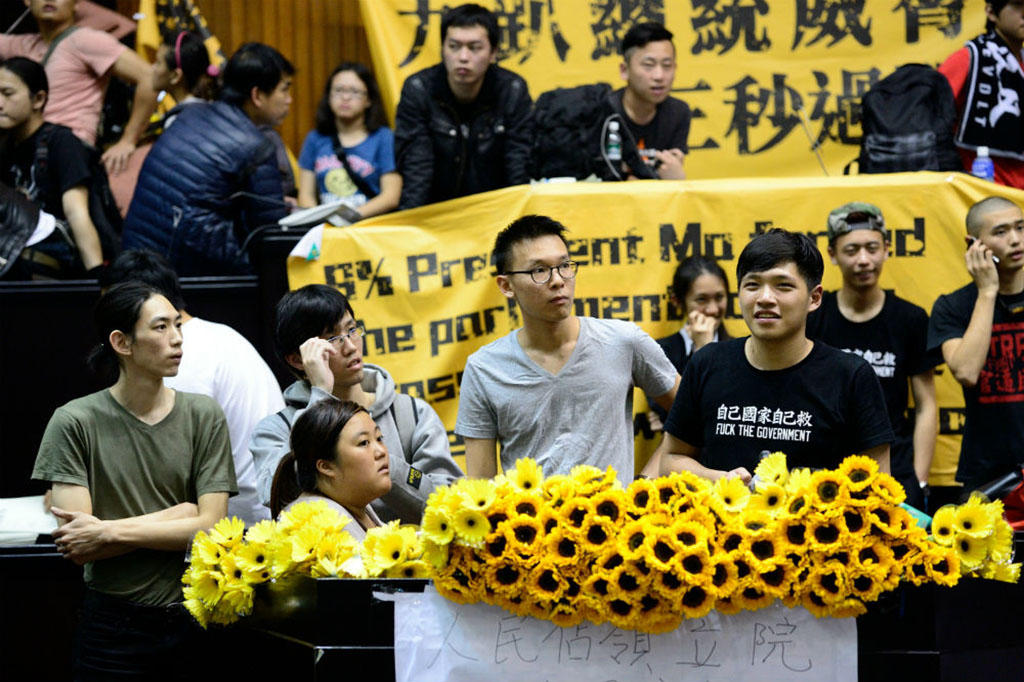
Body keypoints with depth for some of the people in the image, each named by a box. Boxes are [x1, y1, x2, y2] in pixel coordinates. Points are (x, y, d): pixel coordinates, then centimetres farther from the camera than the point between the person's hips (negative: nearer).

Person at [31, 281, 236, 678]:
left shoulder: (204, 416, 2)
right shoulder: (76, 422, -5)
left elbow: (211, 527, -6)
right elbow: (76, 548, -11)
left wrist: (108, 532, -13)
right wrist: (179, 515, -10)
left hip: (191, 618, 2)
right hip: (113, 627, -2)